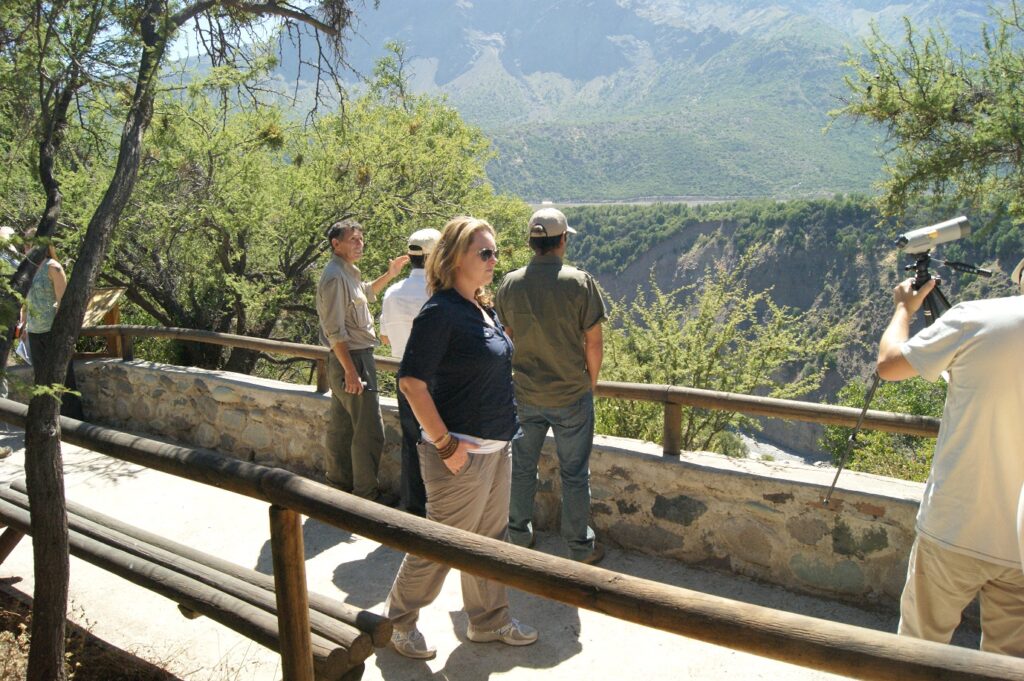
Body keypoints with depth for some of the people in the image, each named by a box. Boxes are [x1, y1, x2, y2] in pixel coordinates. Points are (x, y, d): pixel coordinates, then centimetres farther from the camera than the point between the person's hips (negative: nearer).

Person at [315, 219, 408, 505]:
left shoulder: (347, 272, 13)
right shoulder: (335, 276, -17)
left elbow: (366, 293, 35)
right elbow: (335, 331, -21)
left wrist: (389, 274, 22)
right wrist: (351, 371, -23)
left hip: (348, 359, 10)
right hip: (352, 359, -10)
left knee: (341, 426, 17)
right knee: (369, 431, -4)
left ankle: (339, 482, 28)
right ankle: (366, 493, 5)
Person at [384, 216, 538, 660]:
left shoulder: (484, 309, 8)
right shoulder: (441, 312, -19)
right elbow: (411, 381, -23)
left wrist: (502, 433, 15)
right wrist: (446, 444, -21)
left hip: (496, 447, 9)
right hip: (462, 453, -8)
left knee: (489, 538, 20)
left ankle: (488, 621, 39)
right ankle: (398, 622, 30)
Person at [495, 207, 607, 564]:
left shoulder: (510, 284, -4)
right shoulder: (580, 282, -13)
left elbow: (505, 338, 4)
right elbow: (593, 342, -10)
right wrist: (591, 382, 5)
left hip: (525, 395, 3)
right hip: (572, 395, -3)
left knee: (521, 468, 18)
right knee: (574, 474, 10)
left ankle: (519, 537, 32)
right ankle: (580, 548, 22)